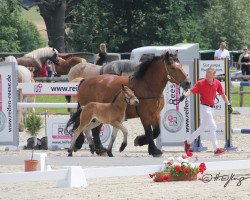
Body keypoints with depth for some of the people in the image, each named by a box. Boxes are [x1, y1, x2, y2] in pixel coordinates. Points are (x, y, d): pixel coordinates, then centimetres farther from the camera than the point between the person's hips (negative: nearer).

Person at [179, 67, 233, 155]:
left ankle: (188, 142, 28)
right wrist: (185, 95, -41)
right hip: (205, 107, -7)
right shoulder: (201, 83, -14)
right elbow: (191, 90, -22)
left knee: (203, 128, 15)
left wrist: (228, 105, 10)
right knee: (213, 126, -12)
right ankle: (216, 149, -9)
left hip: (211, 107, 7)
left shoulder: (217, 83, 1)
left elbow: (222, 94, 12)